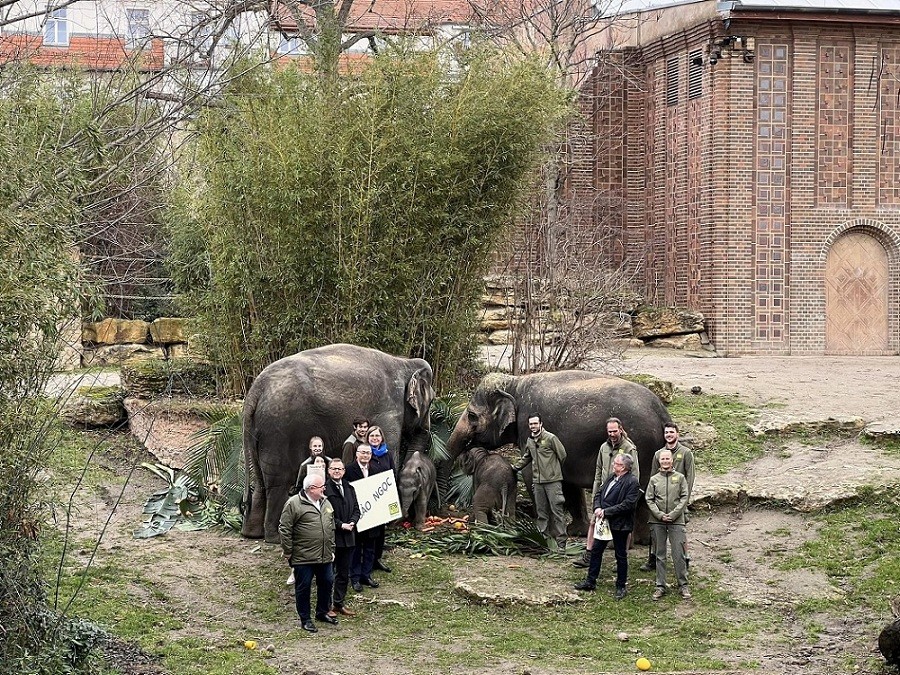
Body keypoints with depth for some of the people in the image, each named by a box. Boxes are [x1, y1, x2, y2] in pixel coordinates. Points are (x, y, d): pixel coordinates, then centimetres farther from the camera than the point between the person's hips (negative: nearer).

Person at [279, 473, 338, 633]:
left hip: (324, 556, 7)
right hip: (303, 558, -7)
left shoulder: (326, 503, 10)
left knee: (327, 583, 14)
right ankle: (305, 619, 15)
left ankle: (322, 612, 33)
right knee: (303, 587, 3)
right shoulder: (294, 504, -13)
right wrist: (288, 552, -10)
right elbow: (284, 529, -12)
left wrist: (331, 549, 18)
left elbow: (331, 528, 20)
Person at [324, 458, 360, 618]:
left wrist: (352, 522, -6)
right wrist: (340, 525, -17)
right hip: (331, 537, -6)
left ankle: (339, 603, 23)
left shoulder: (349, 488, 11)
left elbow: (356, 509, 13)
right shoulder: (325, 489, -11)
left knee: (344, 573, 13)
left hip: (348, 537, 7)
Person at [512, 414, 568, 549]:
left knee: (556, 510, -8)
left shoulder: (550, 438, -8)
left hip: (553, 480, -6)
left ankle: (561, 540, -7)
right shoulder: (529, 441, 11)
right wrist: (516, 468, 29)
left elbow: (562, 455, -1)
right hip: (538, 481, 6)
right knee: (541, 512, 9)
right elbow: (527, 457, 29)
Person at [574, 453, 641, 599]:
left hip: (619, 524, -8)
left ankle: (621, 586, 17)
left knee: (621, 555, 5)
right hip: (604, 521, 8)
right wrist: (597, 508, -5)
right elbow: (599, 493, 15)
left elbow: (628, 504, -23)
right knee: (596, 550, 13)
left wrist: (606, 511, -21)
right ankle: (590, 581, 24)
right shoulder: (612, 477, 8)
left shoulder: (632, 482, -17)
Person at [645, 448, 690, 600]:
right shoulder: (654, 479, 7)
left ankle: (683, 585, 6)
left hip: (676, 520, -2)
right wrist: (660, 515, -9)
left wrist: (673, 514, -10)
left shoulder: (680, 478, 4)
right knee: (660, 555, 6)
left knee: (679, 554, -2)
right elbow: (649, 499, 4)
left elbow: (684, 498, 0)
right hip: (657, 522, 2)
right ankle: (660, 586, 11)